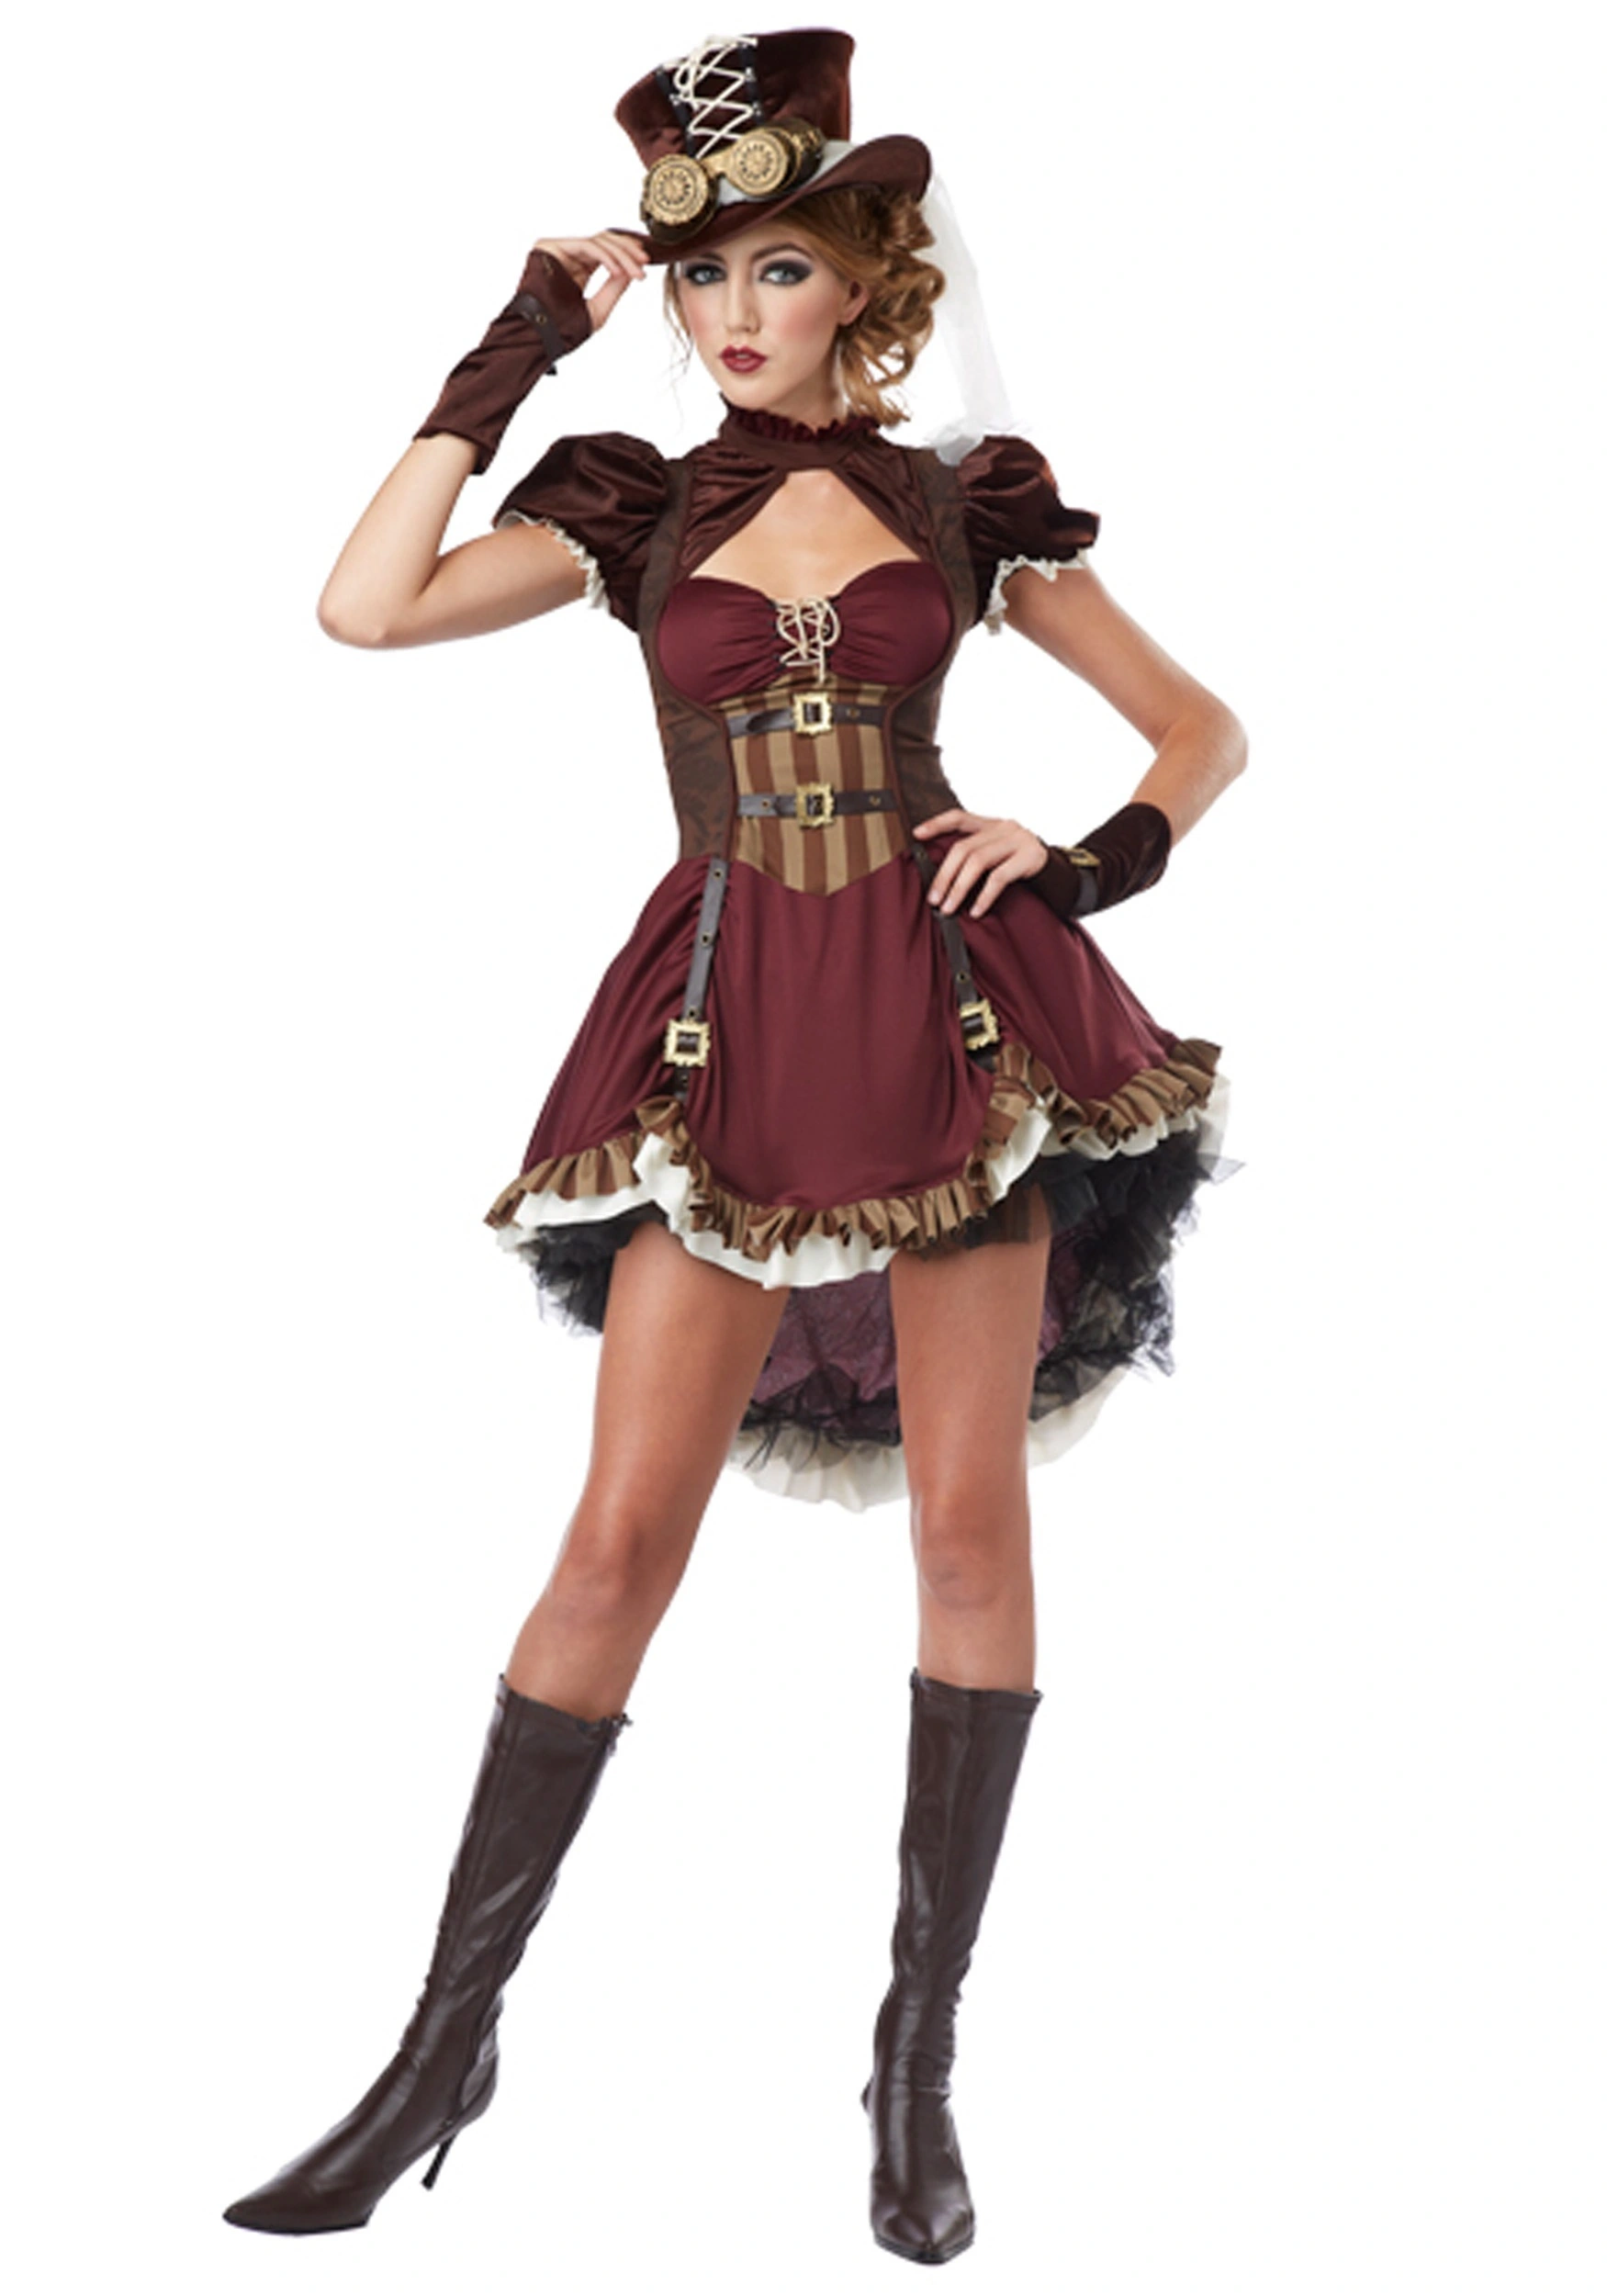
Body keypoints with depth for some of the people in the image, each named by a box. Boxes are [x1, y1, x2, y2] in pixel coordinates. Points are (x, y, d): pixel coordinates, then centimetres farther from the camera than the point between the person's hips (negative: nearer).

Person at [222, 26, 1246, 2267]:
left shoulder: (971, 502, 8)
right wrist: (513, 356, -1)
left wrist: (1107, 850, -7)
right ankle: (445, 2048, 7)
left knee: (970, 1521, -1)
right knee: (618, 1540, -3)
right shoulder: (632, 505, 9)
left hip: (952, 1004, 0)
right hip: (731, 1033, 0)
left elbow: (1203, 726, 13)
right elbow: (367, 607, -6)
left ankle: (922, 2052, 11)